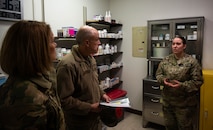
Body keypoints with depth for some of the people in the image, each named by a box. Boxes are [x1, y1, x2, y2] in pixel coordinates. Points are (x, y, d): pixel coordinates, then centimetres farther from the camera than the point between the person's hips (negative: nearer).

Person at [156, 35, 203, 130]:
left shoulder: (191, 61, -12)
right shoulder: (166, 60, 2)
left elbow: (198, 81, -13)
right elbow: (158, 74, 9)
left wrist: (182, 86, -24)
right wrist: (163, 80, -12)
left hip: (185, 103, -4)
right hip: (167, 100, 4)